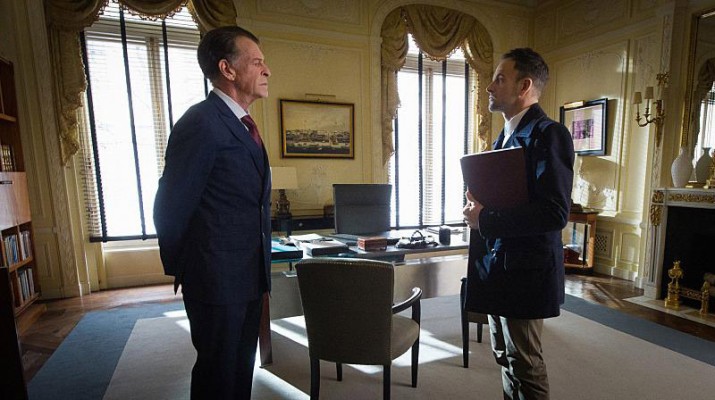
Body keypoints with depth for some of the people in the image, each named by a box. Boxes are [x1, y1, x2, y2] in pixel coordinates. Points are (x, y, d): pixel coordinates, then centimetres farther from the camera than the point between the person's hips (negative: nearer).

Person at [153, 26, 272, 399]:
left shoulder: (243, 127, 11)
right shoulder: (201, 123, -17)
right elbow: (170, 208, -15)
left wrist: (260, 267, 16)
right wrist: (179, 269, -2)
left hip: (249, 277, 8)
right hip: (218, 281, -8)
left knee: (242, 368, 22)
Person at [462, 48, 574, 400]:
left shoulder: (548, 134, -15)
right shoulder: (504, 137, 14)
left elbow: (555, 213, -25)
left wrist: (484, 220, -20)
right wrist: (478, 205, -1)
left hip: (526, 271, -9)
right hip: (496, 266, 9)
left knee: (524, 364, 7)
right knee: (505, 357, 21)